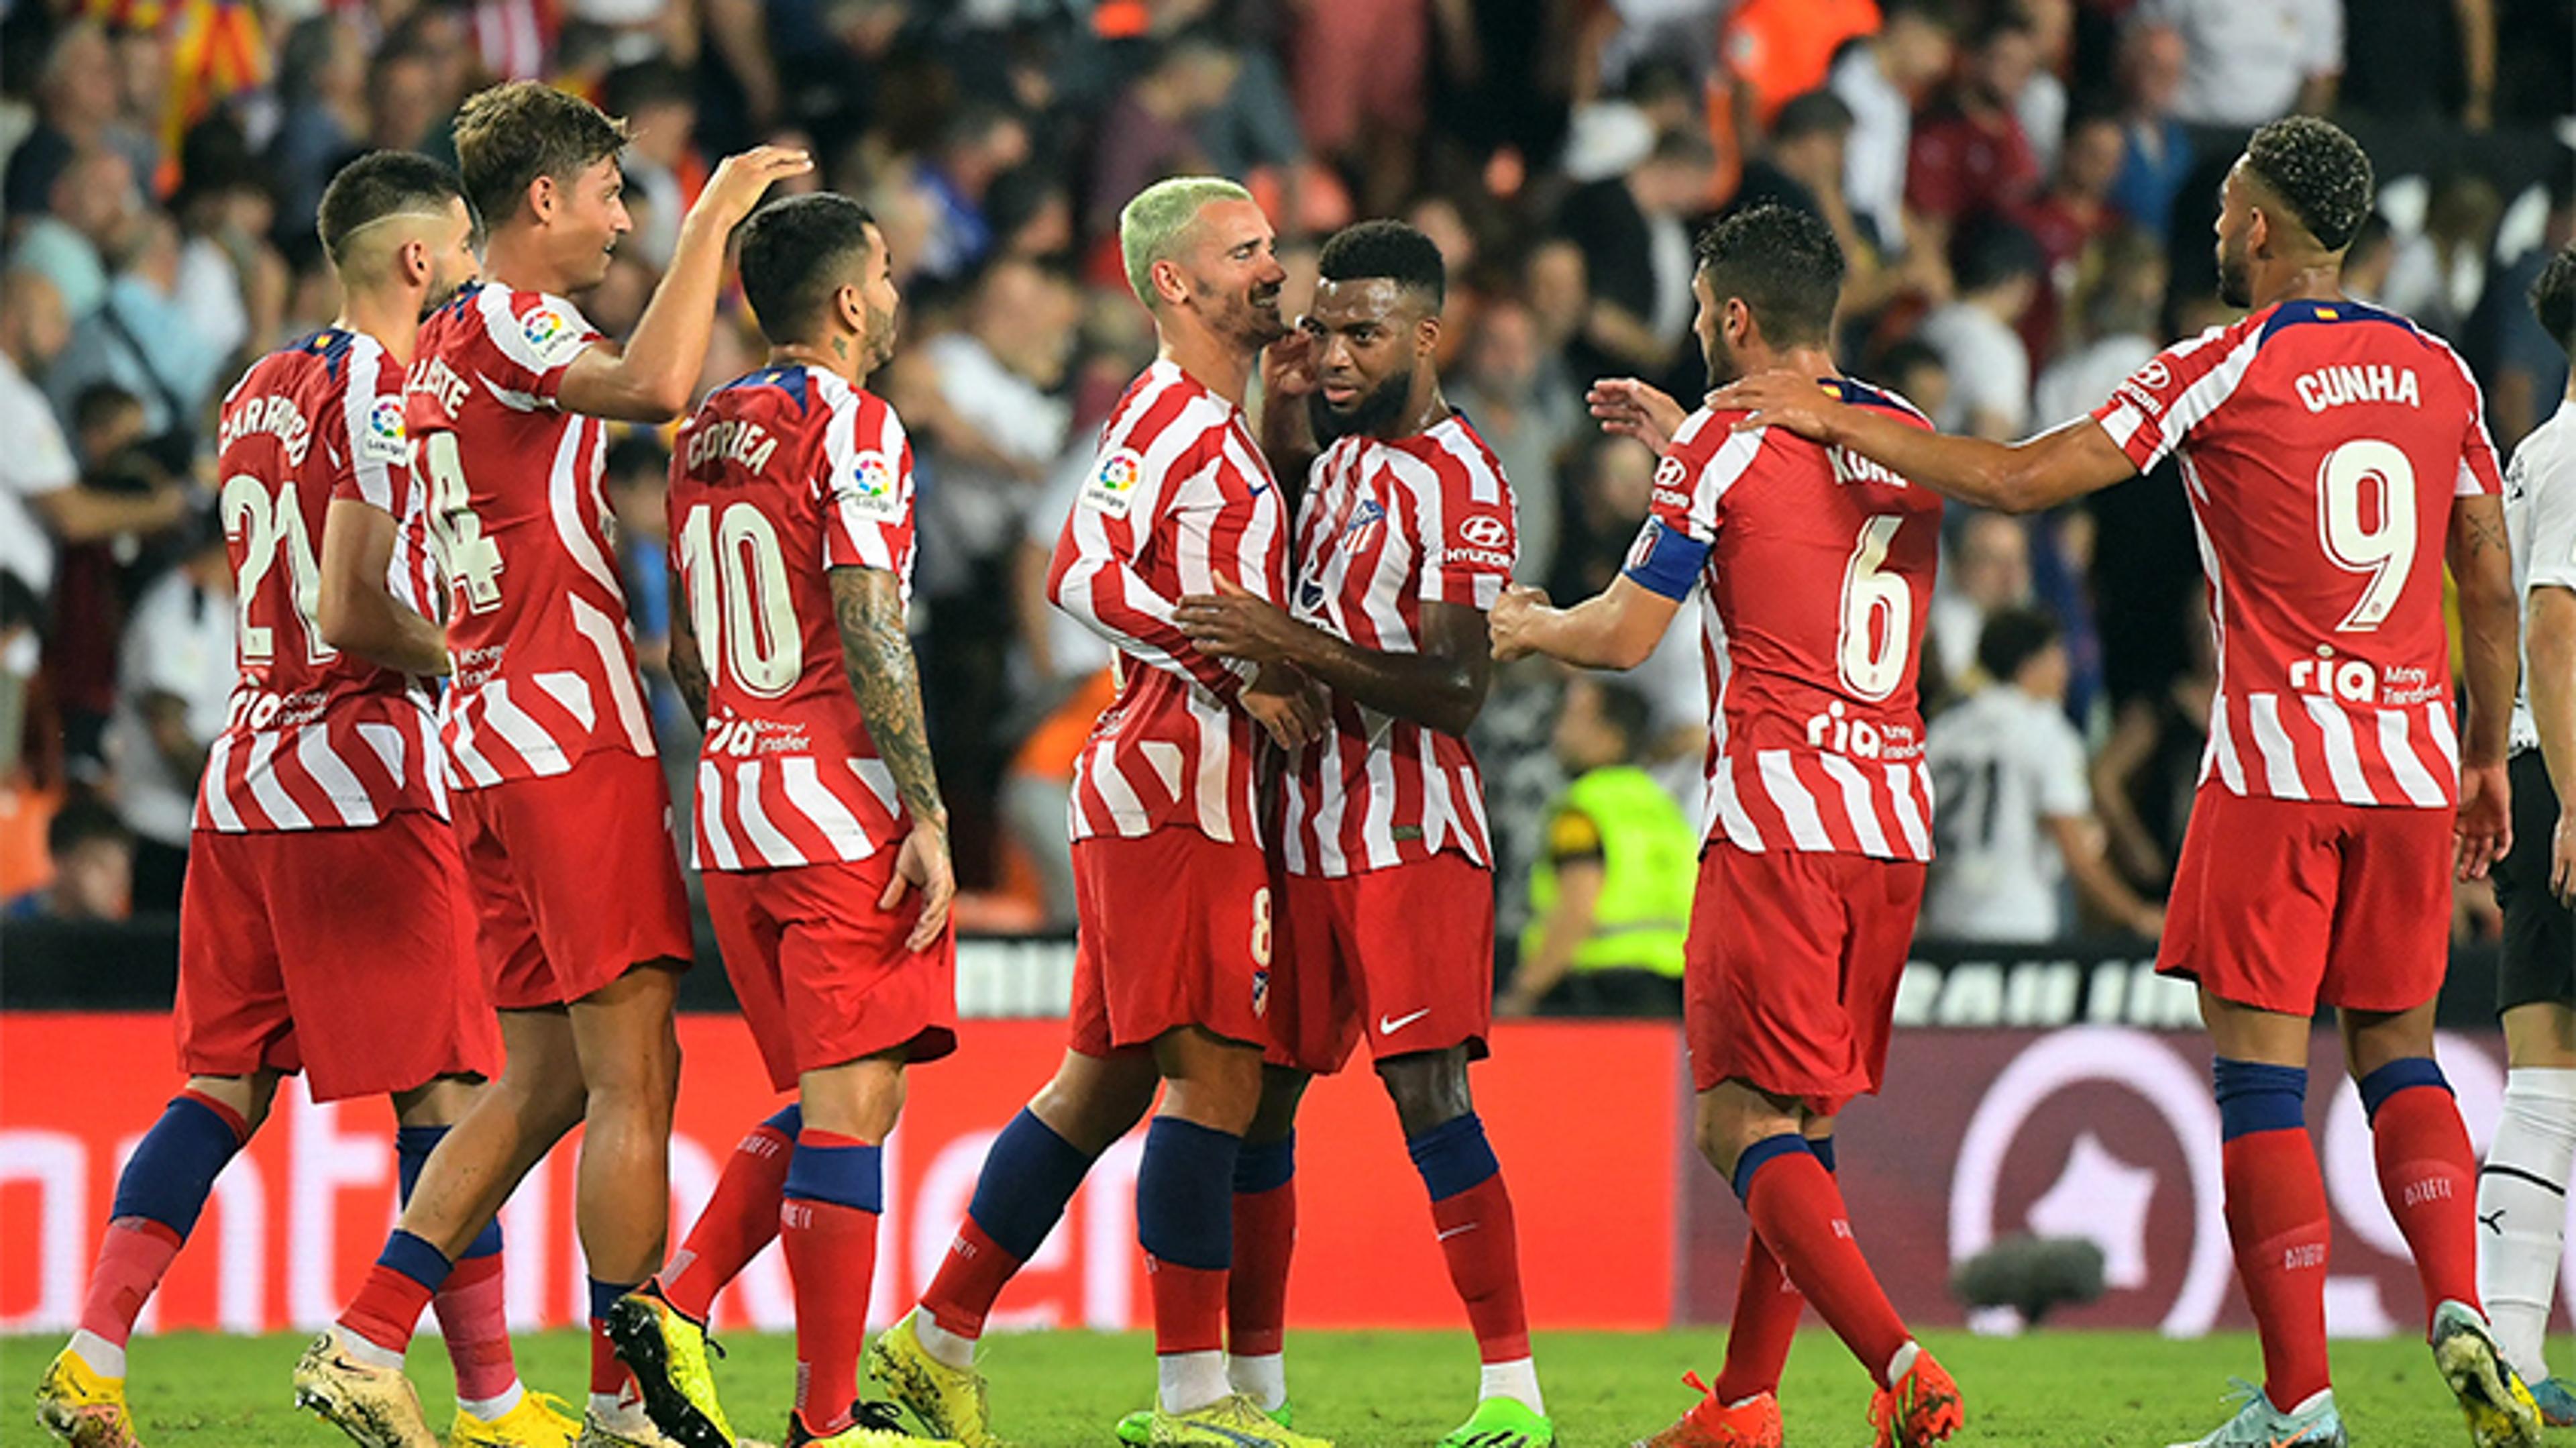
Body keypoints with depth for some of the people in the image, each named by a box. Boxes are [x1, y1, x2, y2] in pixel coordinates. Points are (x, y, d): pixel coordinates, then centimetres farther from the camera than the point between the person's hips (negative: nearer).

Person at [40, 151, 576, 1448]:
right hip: (356, 773, -8)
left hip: (245, 778, 8)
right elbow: (351, 614, -19)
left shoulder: (263, 391, 15)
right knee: (441, 1089, -4)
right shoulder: (383, 392, -12)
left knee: (224, 1085, 9)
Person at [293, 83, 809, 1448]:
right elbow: (653, 385, -31)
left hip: (489, 735, 10)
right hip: (572, 734, -10)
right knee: (632, 1076, -7)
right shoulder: (504, 324, -10)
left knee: (546, 1080, 11)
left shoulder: (441, 354, 19)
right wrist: (712, 218, -21)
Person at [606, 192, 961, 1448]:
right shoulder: (850, 426, -9)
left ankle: (676, 1301, -1)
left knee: (817, 1102, 16)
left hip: (732, 800, 8)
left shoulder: (704, 437, 14)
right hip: (842, 809, -8)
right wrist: (928, 819, -17)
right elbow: (869, 634, -17)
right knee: (852, 1103, -6)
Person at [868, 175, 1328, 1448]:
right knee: (1214, 1078, -12)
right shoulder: (1169, 415, -10)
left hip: (1191, 792, 10)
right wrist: (1240, 671, -20)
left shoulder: (1214, 424, 21)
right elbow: (1083, 578, -21)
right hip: (1172, 782, -10)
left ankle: (937, 1344, 18)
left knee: (1106, 1080, 12)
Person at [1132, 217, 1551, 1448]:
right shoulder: (1341, 448, 12)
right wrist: (1282, 414, 14)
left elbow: (1454, 692, -20)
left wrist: (1296, 648, -28)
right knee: (1257, 1094, 10)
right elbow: (1293, 547, 32)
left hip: (1409, 834, -9)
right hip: (1303, 824, 9)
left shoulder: (1461, 484, -13)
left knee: (1428, 1092, -13)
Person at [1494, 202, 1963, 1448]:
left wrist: (1531, 627, 18)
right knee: (1806, 1128, 14)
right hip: (1897, 825, 7)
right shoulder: (1910, 437, 13)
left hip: (1777, 817, -7)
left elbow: (1625, 636, -2)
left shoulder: (1727, 446, -6)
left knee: (1745, 1127, -7)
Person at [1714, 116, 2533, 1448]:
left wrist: (1835, 425, -1)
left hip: (2279, 755, -5)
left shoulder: (2229, 368, -6)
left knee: (2262, 1074, -1)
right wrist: (2489, 760, 25)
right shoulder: (2436, 374, 10)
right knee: (2397, 1053, 15)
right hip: (2415, 761, 5)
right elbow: (2492, 590, 14)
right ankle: (2458, 1311, -7)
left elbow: (2017, 480, -9)